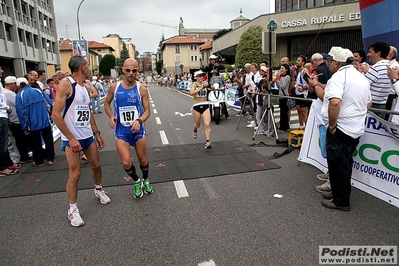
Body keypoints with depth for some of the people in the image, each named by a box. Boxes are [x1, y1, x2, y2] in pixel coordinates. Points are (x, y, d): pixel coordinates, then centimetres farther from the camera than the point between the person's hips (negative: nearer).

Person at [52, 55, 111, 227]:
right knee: (74, 174, -2)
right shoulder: (66, 84, -15)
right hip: (71, 138, -7)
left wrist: (97, 133, 16)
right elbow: (56, 115, -19)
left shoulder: (85, 86, 9)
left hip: (88, 135, 7)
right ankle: (72, 209, 16)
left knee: (96, 165, 16)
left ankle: (98, 190, 43)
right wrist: (71, 139, -19)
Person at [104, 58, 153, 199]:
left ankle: (146, 180, 43)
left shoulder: (142, 88, -8)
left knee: (143, 160, 12)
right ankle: (137, 182, 24)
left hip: (137, 130, 0)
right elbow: (107, 103, 13)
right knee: (126, 163, -8)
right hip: (121, 131, 0)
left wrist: (139, 121, -26)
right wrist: (111, 116, -6)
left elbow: (147, 110, -7)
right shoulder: (114, 87, -3)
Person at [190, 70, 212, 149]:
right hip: (197, 107, -1)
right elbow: (191, 93, -27)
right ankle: (195, 130, 53)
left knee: (207, 124, -12)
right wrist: (200, 88, -34)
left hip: (205, 106, 1)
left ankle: (208, 142, -10)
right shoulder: (194, 84, -7)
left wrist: (208, 85, -24)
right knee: (197, 124, 17)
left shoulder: (205, 83, 2)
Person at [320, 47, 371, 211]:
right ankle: (338, 192, 32)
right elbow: (368, 104, 22)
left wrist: (332, 125, -21)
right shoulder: (362, 77, 15)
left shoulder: (339, 76, -15)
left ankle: (341, 201, 12)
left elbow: (334, 102, -30)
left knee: (338, 164, 1)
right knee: (344, 163, 18)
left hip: (340, 129, -9)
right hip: (357, 129, 9)